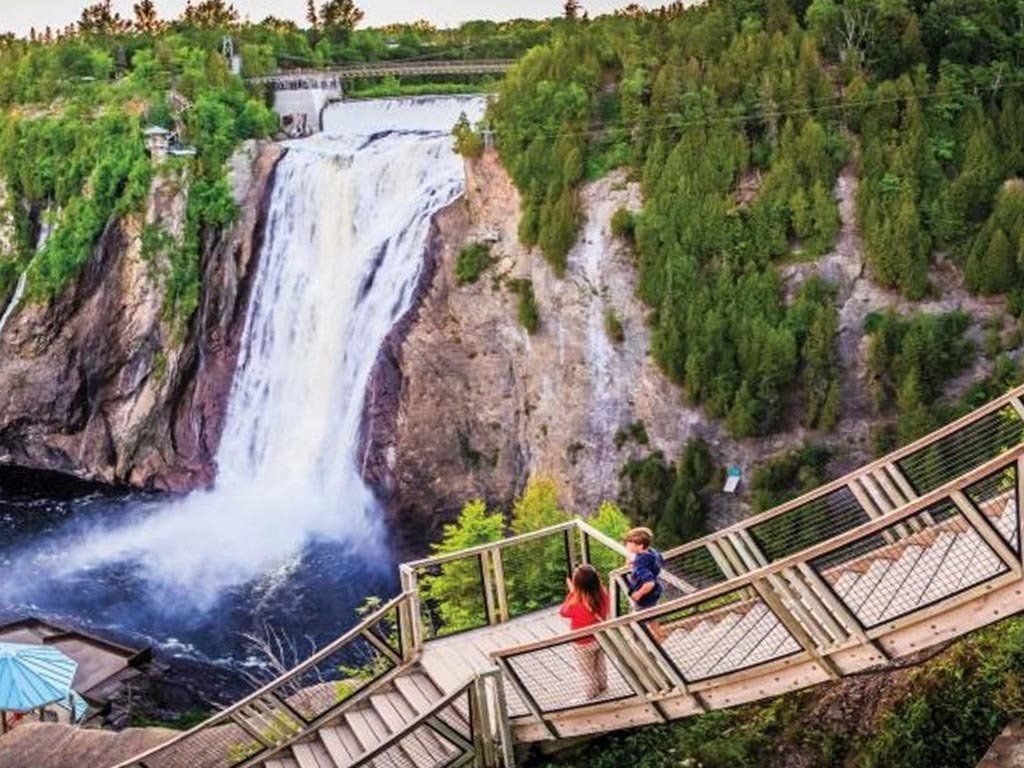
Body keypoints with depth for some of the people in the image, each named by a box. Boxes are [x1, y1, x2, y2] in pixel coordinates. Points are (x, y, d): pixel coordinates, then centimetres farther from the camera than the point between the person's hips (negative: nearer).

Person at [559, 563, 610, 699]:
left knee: (587, 671, 24)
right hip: (600, 638, 5)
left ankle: (592, 693, 46)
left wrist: (571, 592, -16)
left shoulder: (576, 604, -40)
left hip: (583, 644, -5)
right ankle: (602, 686, 56)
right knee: (600, 665, 33)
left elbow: (563, 611, -17)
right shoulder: (603, 594, -25)